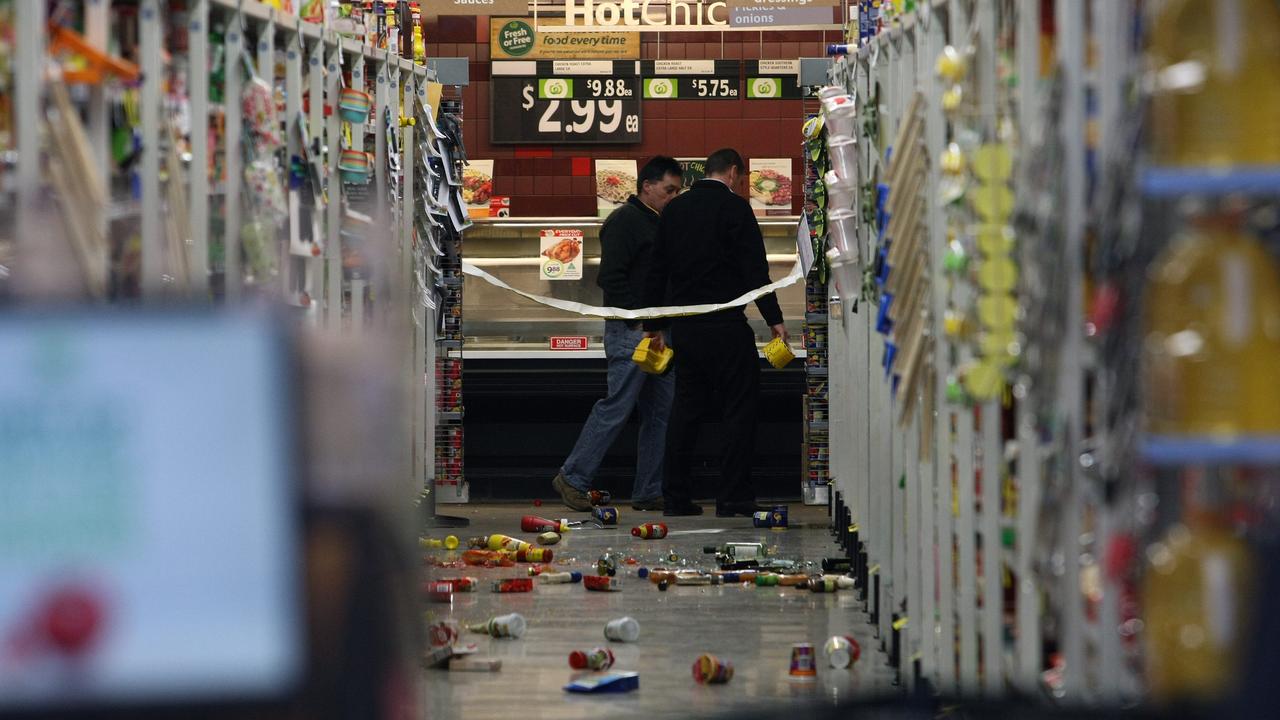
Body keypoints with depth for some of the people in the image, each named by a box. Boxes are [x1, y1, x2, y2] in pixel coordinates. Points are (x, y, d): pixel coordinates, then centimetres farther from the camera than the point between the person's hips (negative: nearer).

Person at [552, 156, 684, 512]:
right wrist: (638, 321, -19)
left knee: (661, 413, 7)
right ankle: (573, 479, -2)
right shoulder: (624, 222, -10)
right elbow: (611, 277, -18)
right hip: (631, 332, -10)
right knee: (616, 408, -11)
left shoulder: (661, 225, 20)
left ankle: (649, 493, 11)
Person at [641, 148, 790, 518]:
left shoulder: (674, 209, 13)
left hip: (682, 325, 6)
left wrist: (654, 326, 21)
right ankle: (733, 497, -2)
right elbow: (755, 269, -12)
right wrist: (774, 319, -8)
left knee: (686, 407, 11)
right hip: (724, 323, -6)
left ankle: (676, 495, 10)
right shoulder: (734, 207, -6)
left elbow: (657, 271, 16)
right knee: (739, 406, 1)